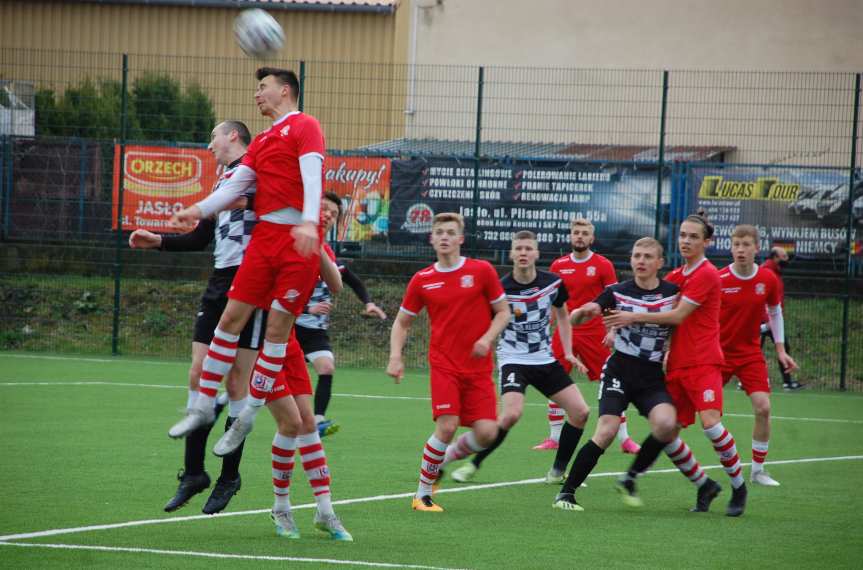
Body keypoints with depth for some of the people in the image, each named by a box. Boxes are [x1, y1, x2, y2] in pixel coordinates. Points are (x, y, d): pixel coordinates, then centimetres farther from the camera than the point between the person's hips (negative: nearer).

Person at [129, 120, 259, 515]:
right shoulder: (222, 181, 23)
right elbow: (200, 239, 28)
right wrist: (158, 242, 18)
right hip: (219, 285, 8)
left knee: (236, 383, -4)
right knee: (199, 375, 3)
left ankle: (229, 476, 5)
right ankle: (194, 472, 10)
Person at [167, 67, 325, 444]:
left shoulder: (304, 127, -2)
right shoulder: (261, 142, 21)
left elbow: (312, 176, -15)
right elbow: (234, 186, 16)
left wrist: (309, 222, -30)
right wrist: (197, 211, 1)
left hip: (300, 244, -7)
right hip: (264, 237, 7)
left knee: (277, 329, -3)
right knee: (231, 317, 2)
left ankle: (248, 416, 6)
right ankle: (203, 407, 9)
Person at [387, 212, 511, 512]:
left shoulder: (481, 271, 0)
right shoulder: (422, 280, 4)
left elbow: (503, 311, 7)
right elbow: (402, 322, 13)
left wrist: (487, 339, -11)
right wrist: (395, 357, -2)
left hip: (478, 368, 1)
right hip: (444, 365, -1)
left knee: (486, 433, -10)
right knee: (447, 426, -18)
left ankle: (446, 457, 21)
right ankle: (422, 494, -3)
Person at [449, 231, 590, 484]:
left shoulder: (553, 283, -3)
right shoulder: (500, 289, -15)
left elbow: (562, 315, 15)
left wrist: (568, 351, 9)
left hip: (545, 360, 5)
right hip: (513, 360, -5)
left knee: (580, 412, -1)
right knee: (511, 414, -27)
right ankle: (473, 465, -9)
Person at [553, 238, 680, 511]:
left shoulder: (673, 292, 0)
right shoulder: (618, 291, -3)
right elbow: (576, 319, -9)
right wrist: (582, 312, -31)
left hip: (653, 377, 2)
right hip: (620, 371, -2)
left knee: (666, 424, -23)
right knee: (606, 431, -18)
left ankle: (630, 479, -1)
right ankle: (566, 493, -8)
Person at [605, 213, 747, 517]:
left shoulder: (706, 275, -9)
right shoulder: (676, 276, 15)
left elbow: (678, 316, -14)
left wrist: (634, 317, -12)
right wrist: (622, 324, 8)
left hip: (703, 363, -8)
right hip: (676, 364, 8)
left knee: (710, 421, -23)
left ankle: (738, 487, -4)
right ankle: (704, 485, 19)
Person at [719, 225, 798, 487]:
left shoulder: (768, 279, -4)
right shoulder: (718, 280, -13)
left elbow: (775, 313, 11)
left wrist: (780, 350, 9)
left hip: (751, 354, 2)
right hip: (718, 352, -2)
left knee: (763, 408, -11)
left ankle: (758, 470, 3)